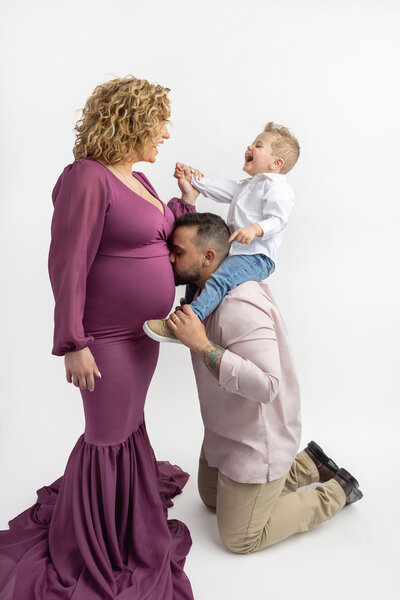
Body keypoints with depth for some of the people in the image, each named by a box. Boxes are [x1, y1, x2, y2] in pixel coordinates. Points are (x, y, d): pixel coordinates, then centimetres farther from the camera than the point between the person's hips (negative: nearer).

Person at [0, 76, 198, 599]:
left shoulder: (138, 180, 10)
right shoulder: (87, 179, -19)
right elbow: (69, 266, -21)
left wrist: (186, 200, 12)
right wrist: (73, 344, -21)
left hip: (142, 331, 8)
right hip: (107, 339, -8)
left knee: (129, 422, 23)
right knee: (107, 434, 7)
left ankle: (133, 505, 49)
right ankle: (97, 554, 32)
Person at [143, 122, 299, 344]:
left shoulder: (278, 188, -7)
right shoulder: (246, 186, 25)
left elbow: (278, 220, -19)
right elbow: (218, 190, 25)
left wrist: (255, 229, -37)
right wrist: (192, 177, 19)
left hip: (258, 257, -11)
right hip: (234, 252, 11)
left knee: (219, 279, -32)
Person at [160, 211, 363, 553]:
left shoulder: (240, 307, -33)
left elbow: (265, 385, -39)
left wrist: (199, 344, -39)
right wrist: (192, 312, 2)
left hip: (256, 440, -10)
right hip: (226, 431, 10)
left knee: (240, 540, 7)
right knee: (212, 498, 28)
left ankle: (336, 492, 19)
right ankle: (305, 464, 30)